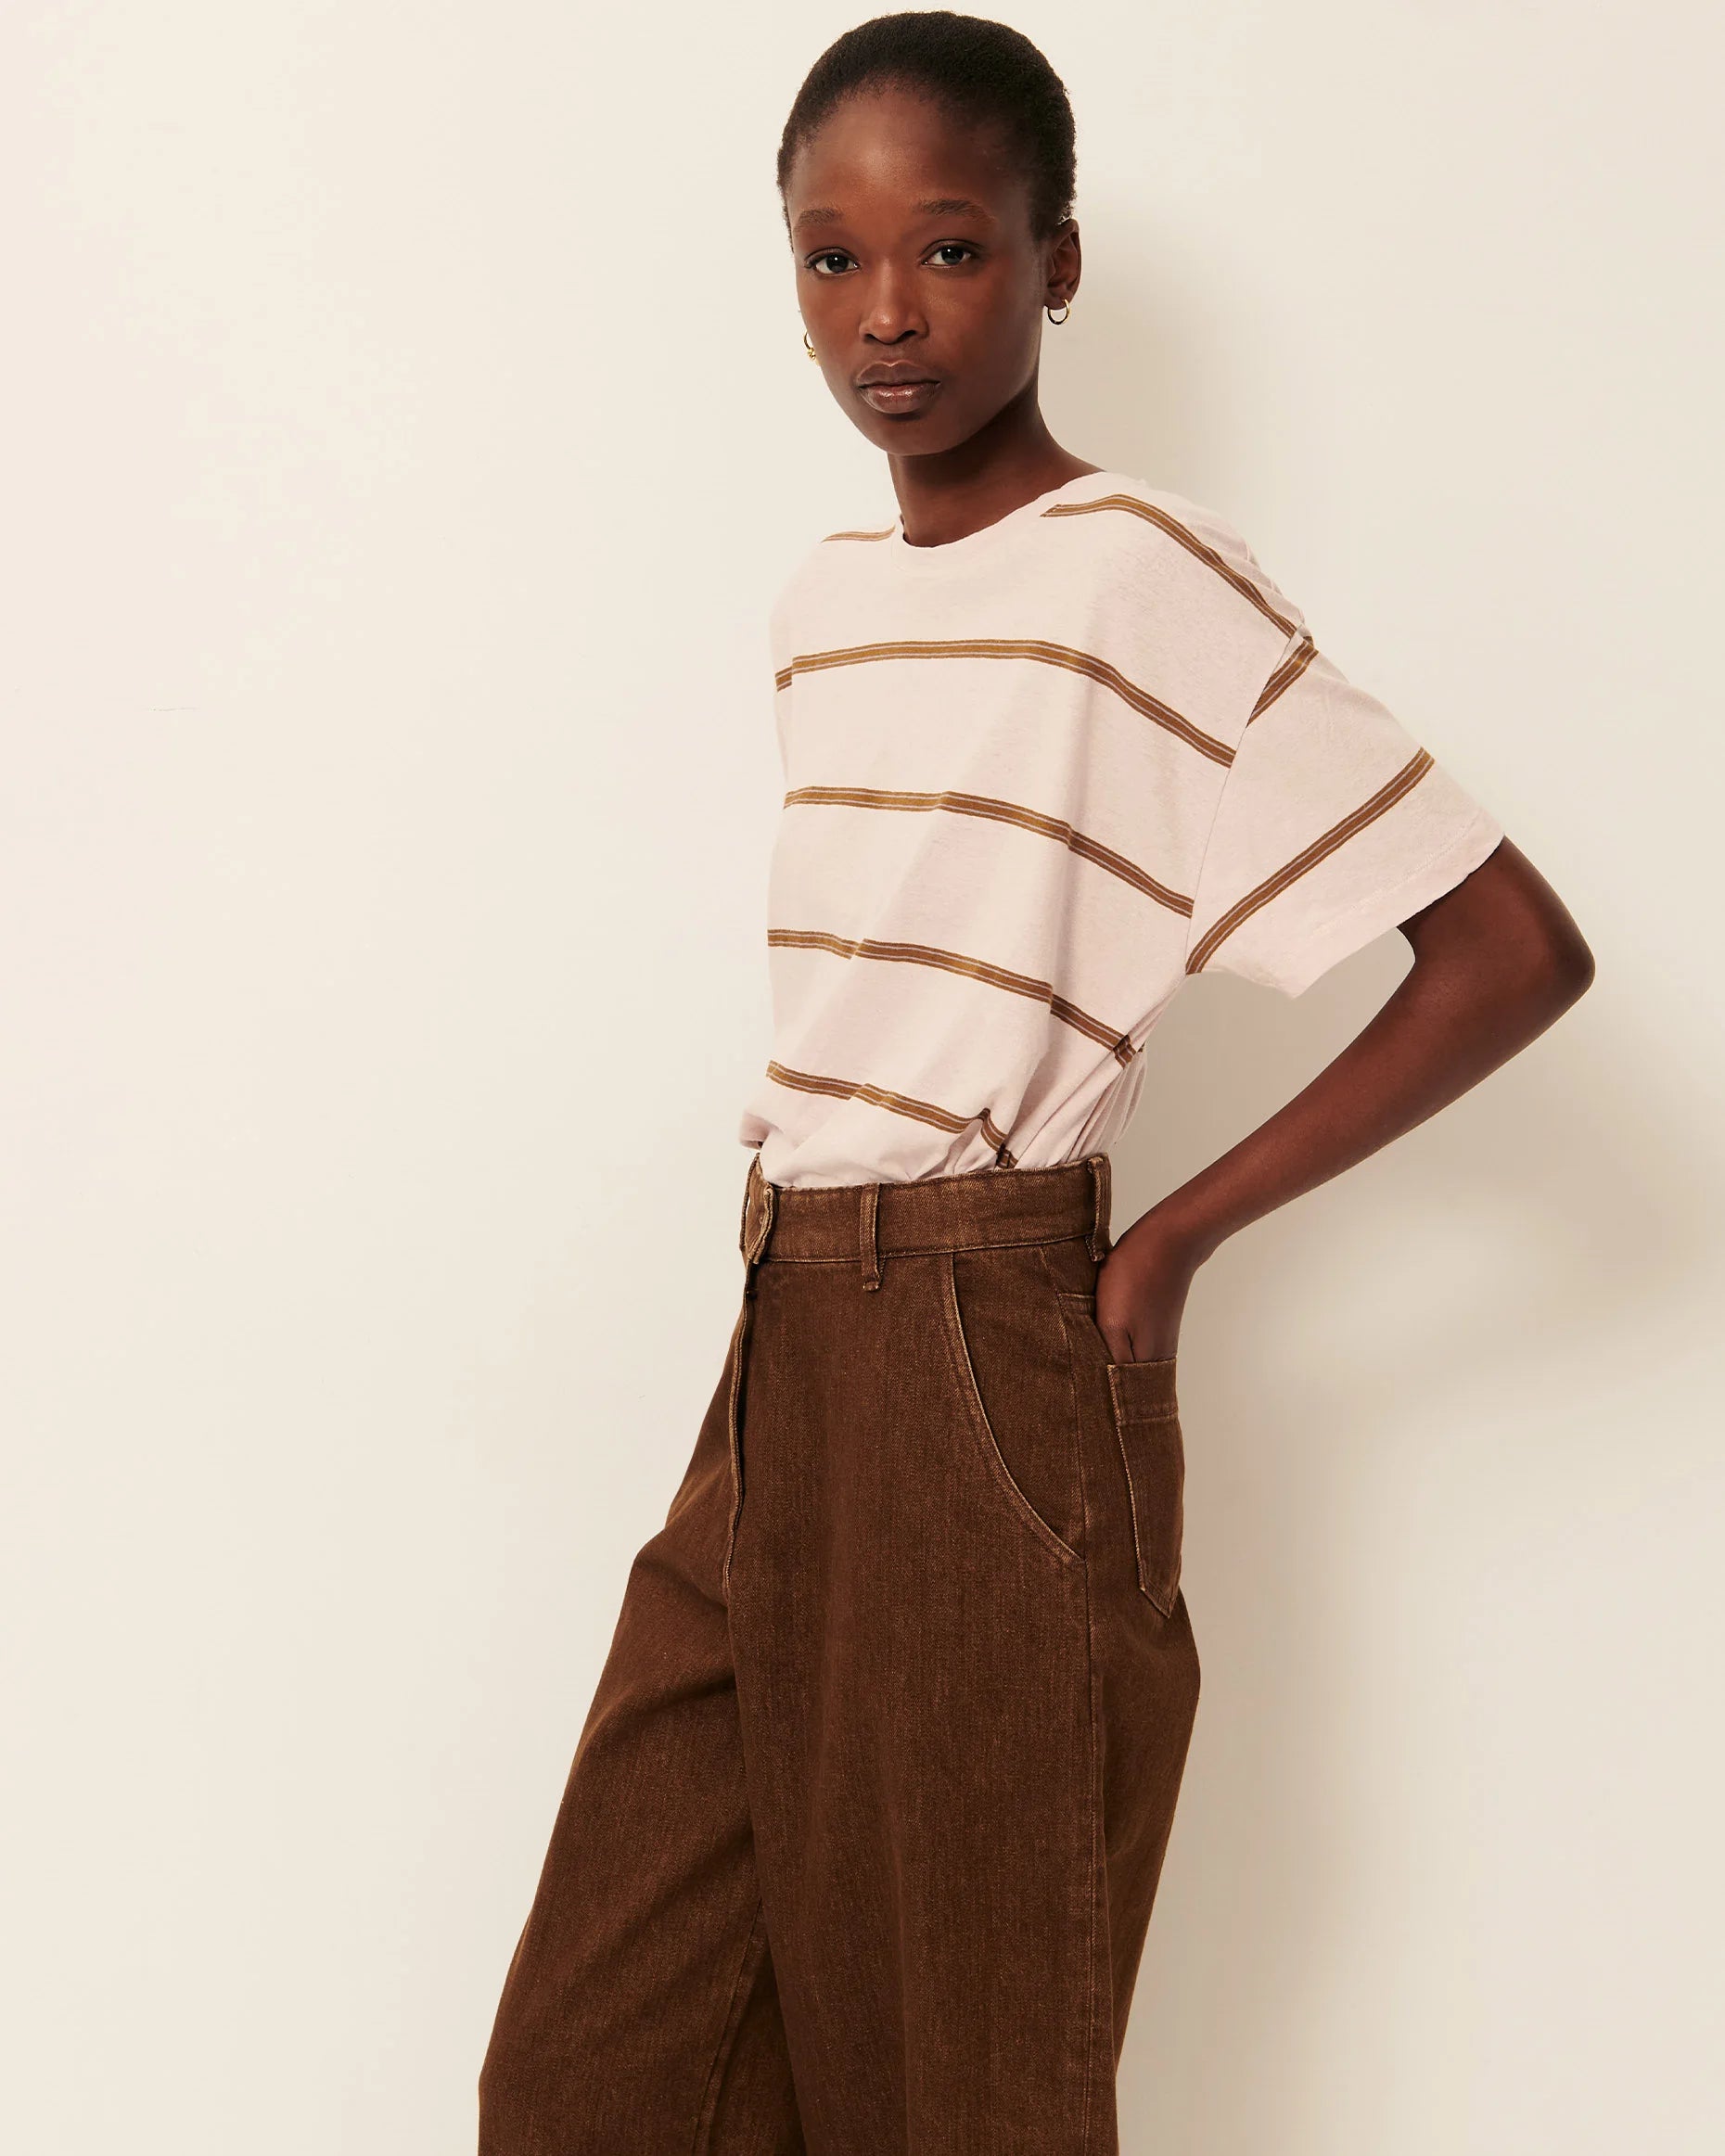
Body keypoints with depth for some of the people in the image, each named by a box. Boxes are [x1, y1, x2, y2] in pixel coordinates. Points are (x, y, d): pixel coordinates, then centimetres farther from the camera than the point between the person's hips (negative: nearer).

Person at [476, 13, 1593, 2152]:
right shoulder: (819, 598, 12)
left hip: (986, 1373, -7)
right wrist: (790, 1298, 7)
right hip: (776, 1362, 7)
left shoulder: (1144, 579, -11)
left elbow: (1512, 949, -14)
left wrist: (1175, 1237, -11)